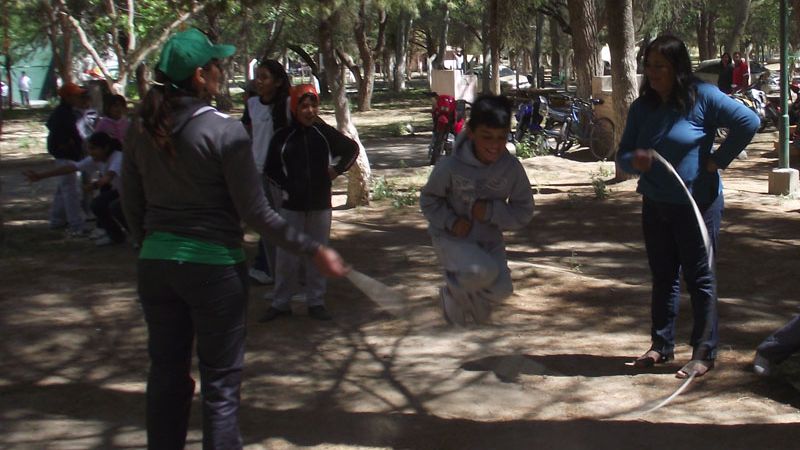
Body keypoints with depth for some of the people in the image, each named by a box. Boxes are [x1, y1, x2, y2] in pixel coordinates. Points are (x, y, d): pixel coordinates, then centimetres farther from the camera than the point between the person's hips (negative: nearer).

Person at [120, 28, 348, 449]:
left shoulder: (140, 129, 1)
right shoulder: (223, 130, -15)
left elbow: (132, 205, 8)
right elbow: (256, 213, -15)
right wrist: (314, 250, -7)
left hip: (156, 264, 5)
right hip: (214, 267, -5)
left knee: (166, 372, 17)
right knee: (220, 382, 7)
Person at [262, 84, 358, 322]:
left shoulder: (325, 133, -1)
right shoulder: (283, 136, -3)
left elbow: (352, 149, 13)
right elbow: (271, 169, 6)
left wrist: (337, 170, 2)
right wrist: (287, 185, -7)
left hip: (320, 205, 1)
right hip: (291, 206, -1)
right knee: (286, 256, 1)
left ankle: (316, 302, 18)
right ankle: (280, 302, 13)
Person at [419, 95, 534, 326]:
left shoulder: (511, 167, -13)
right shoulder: (450, 166, -19)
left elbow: (524, 211, -5)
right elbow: (428, 200, -4)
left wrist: (491, 211, -22)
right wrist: (450, 221, -20)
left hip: (489, 239, 4)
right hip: (452, 237, -4)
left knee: (502, 289, -13)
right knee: (483, 271, -31)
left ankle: (471, 295, 23)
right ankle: (453, 288, 4)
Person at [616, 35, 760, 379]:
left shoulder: (702, 97, -12)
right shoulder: (642, 107, 4)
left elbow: (748, 122, -15)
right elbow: (623, 156, 5)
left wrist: (719, 160, -13)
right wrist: (635, 161, -19)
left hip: (697, 204, -5)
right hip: (655, 206, 5)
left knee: (699, 278, 2)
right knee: (663, 277, 14)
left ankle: (704, 353, 11)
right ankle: (661, 345, 24)